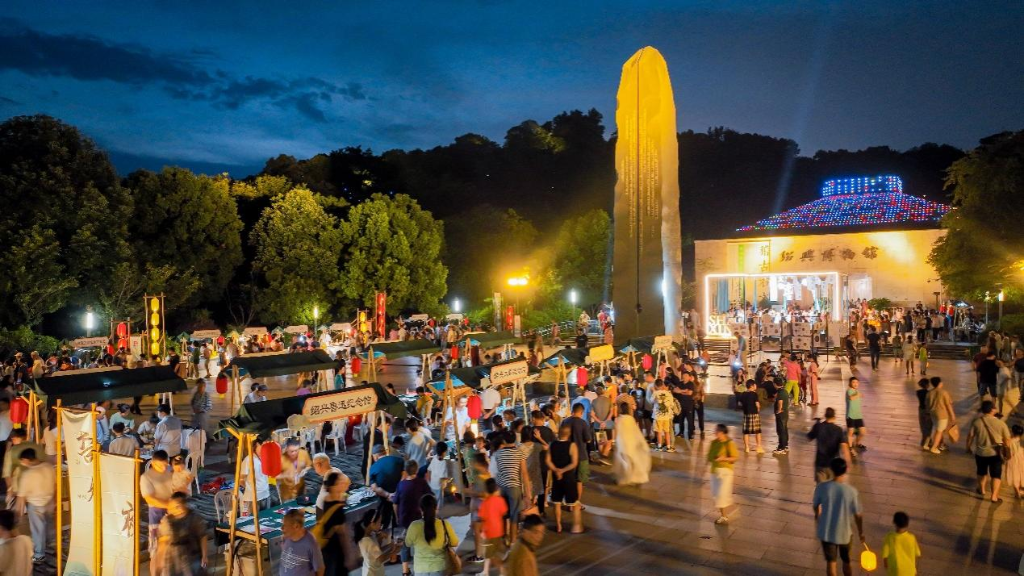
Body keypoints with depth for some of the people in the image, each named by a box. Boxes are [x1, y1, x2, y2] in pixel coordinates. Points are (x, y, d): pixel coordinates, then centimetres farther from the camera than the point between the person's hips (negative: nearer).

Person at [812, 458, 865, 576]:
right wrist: (861, 532, 8)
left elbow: (815, 505, -1)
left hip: (826, 532, 0)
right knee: (847, 561, 24)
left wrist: (817, 516, 22)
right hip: (844, 533, 0)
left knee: (831, 561, 18)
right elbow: (858, 515, -10)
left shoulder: (822, 487, -18)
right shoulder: (852, 491, -20)